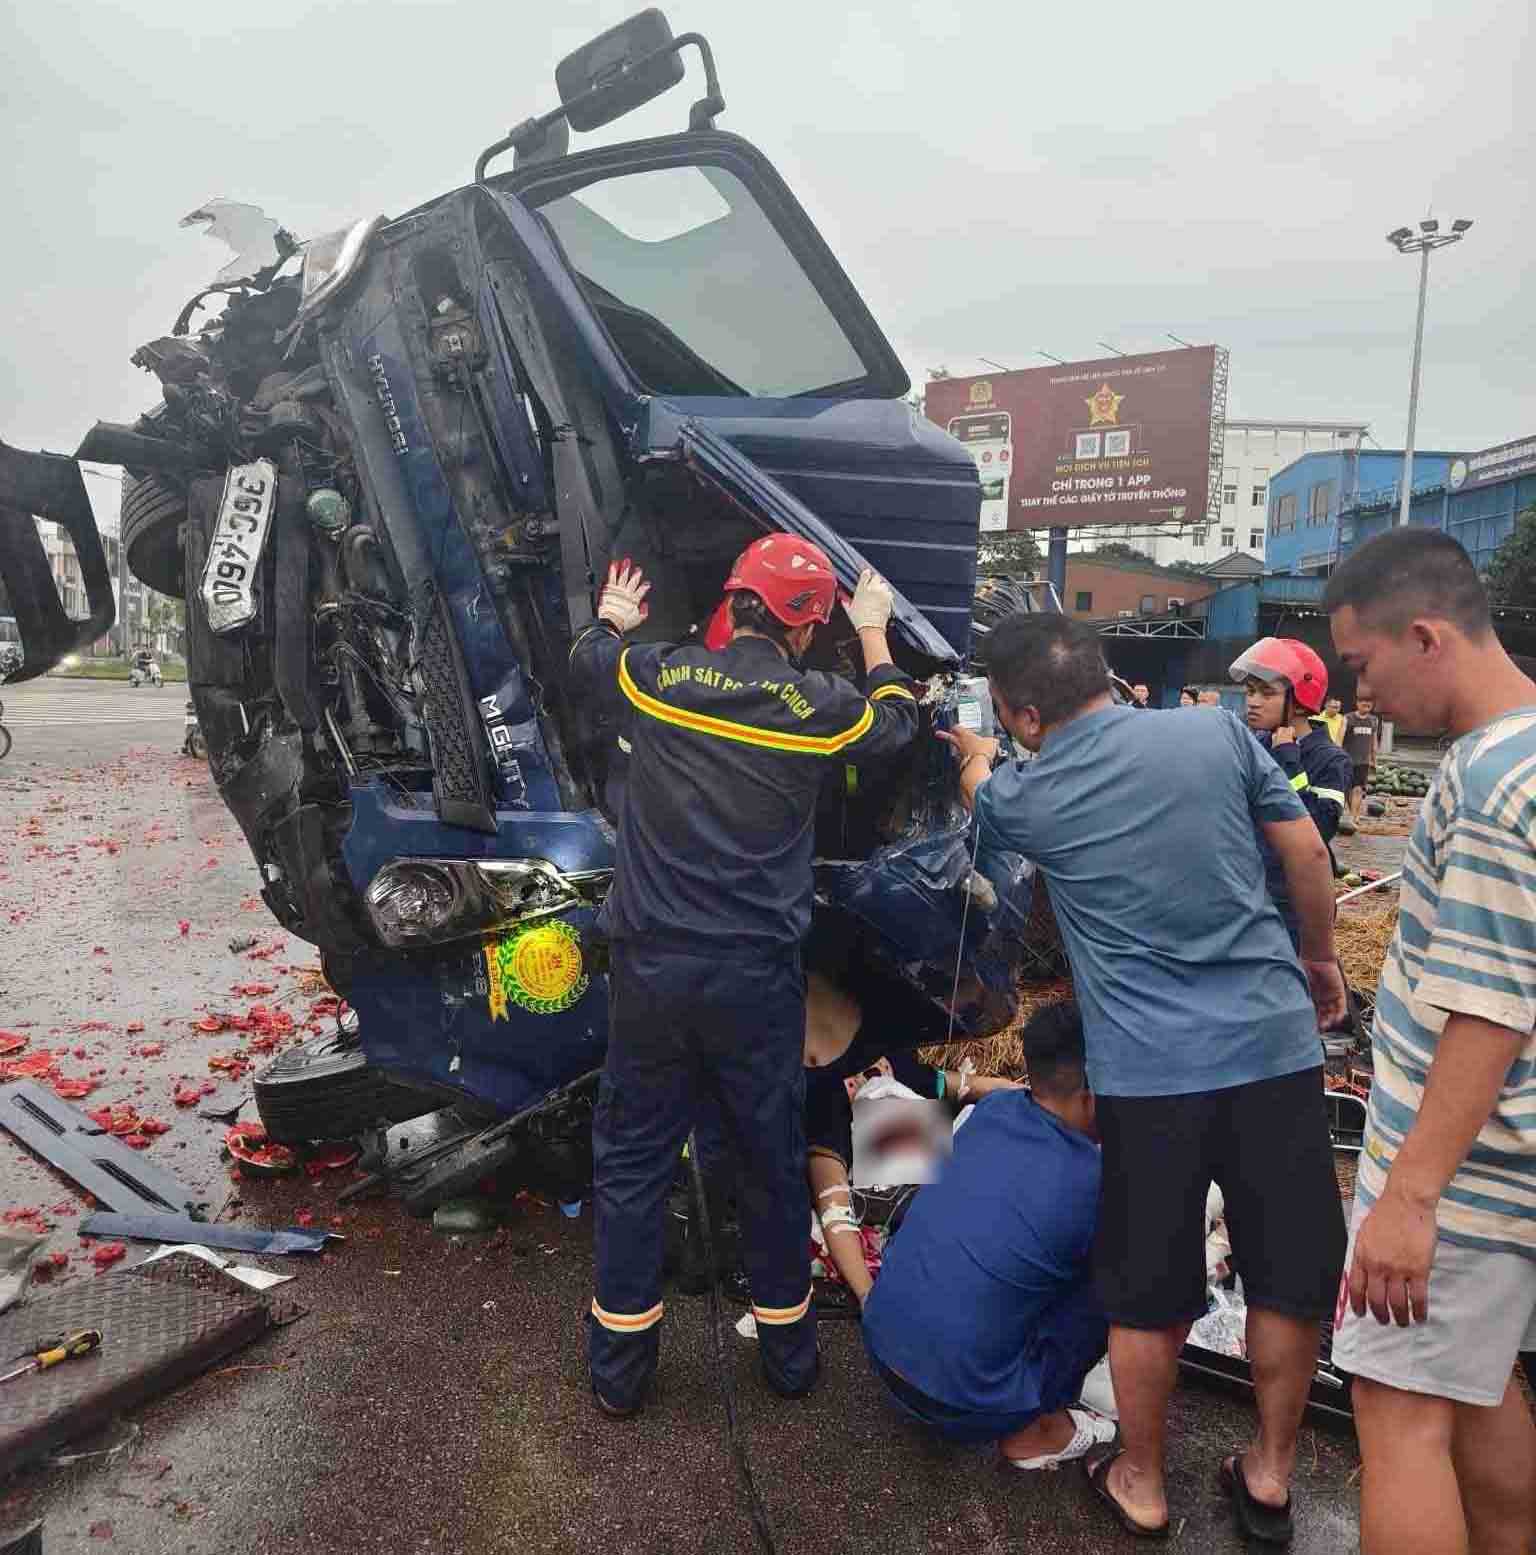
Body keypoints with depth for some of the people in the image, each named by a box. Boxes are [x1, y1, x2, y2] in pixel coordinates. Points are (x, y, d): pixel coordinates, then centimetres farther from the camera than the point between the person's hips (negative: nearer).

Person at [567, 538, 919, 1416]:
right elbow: (897, 724, 15)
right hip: (757, 976, 0)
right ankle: (790, 1353, 34)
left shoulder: (657, 675, -4)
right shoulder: (818, 706, -6)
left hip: (651, 966, 1)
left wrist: (617, 620, 40)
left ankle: (620, 1367, 27)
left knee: (633, 1160, 15)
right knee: (774, 1162, 17)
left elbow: (583, 661, 19)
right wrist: (875, 635, 29)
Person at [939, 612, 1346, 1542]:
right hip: (1274, 1040, 2)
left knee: (1148, 1294, 15)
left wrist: (973, 752, 44)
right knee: (1291, 1274, 19)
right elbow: (1308, 854, 5)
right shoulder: (1218, 732, -2)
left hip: (1148, 1067, -2)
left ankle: (1143, 1486, 34)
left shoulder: (1024, 796, -4)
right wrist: (1322, 957, 21)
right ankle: (1271, 1476, 36)